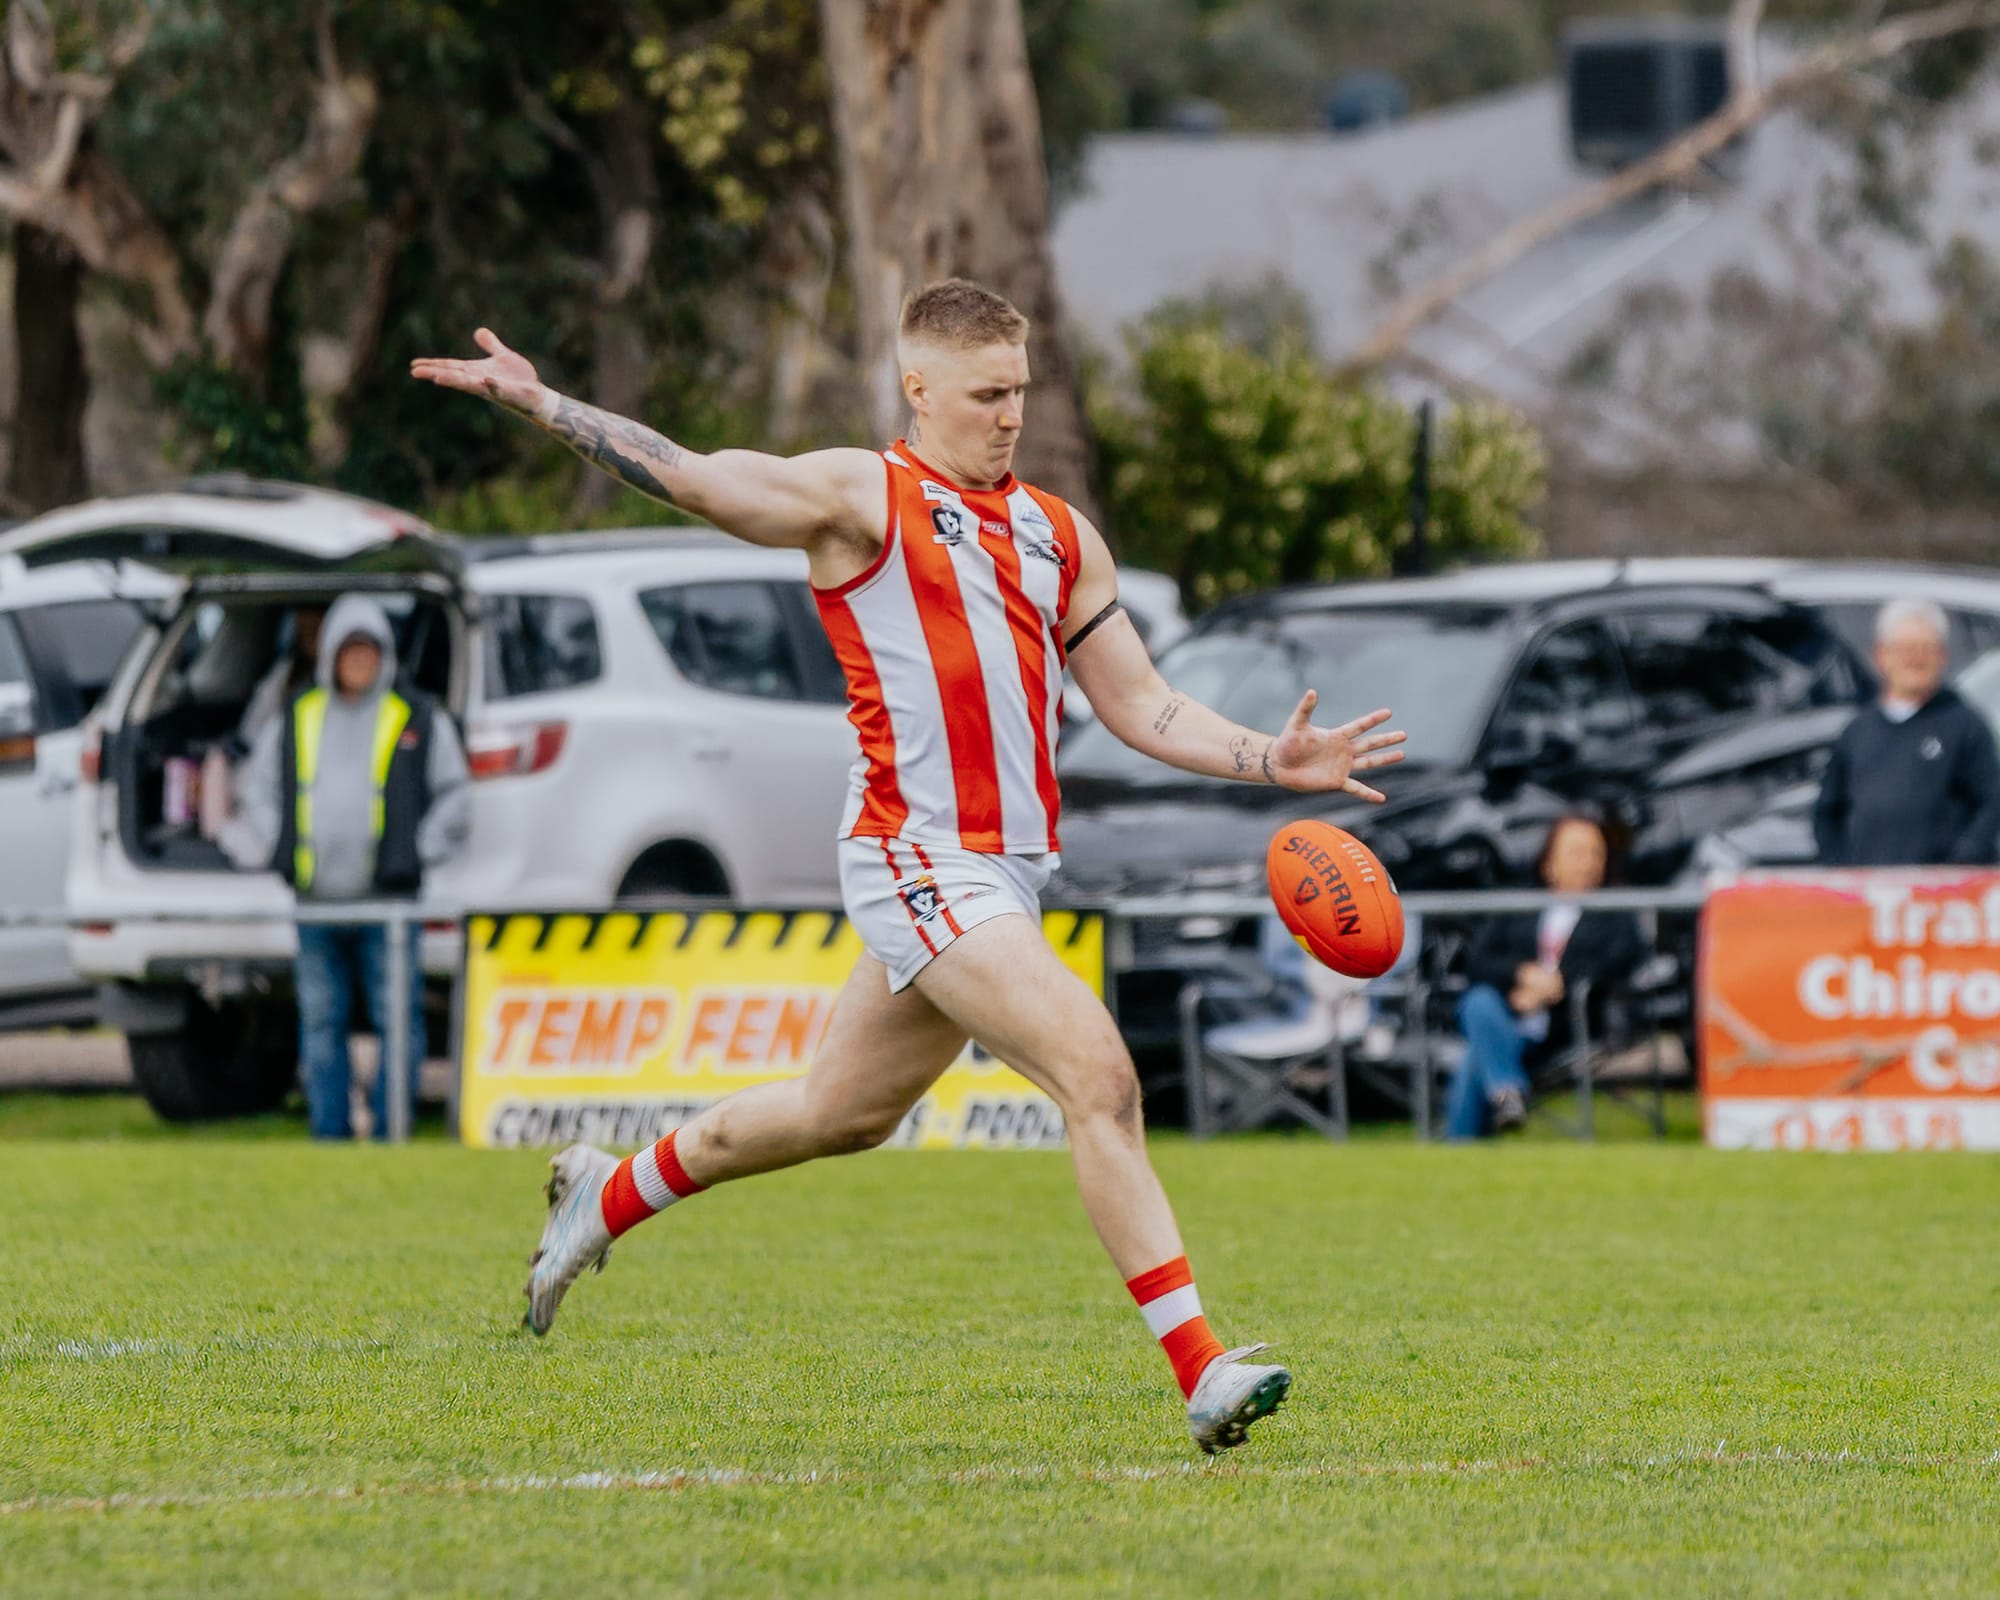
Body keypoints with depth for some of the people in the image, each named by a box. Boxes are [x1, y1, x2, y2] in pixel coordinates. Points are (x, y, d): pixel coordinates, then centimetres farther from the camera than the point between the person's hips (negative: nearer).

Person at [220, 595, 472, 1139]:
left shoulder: (419, 721, 5)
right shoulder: (296, 721, 14)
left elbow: (453, 797, 7)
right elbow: (258, 793, 19)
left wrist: (417, 853, -3)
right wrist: (271, 850, 5)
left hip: (389, 900, -3)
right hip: (315, 901, 3)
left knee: (397, 1020, -5)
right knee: (320, 1022, 7)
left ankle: (390, 1134, 0)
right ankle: (329, 1133, 13)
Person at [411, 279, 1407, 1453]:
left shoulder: (1062, 537, 17)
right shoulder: (862, 498, -1)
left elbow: (1138, 704, 17)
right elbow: (691, 479, -7)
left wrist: (1271, 760, 4)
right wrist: (540, 404, -18)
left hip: (1009, 871, 8)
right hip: (919, 860, -8)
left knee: (843, 1113, 18)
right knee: (1100, 1075, -20)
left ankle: (609, 1197, 40)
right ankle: (1203, 1373, -21)